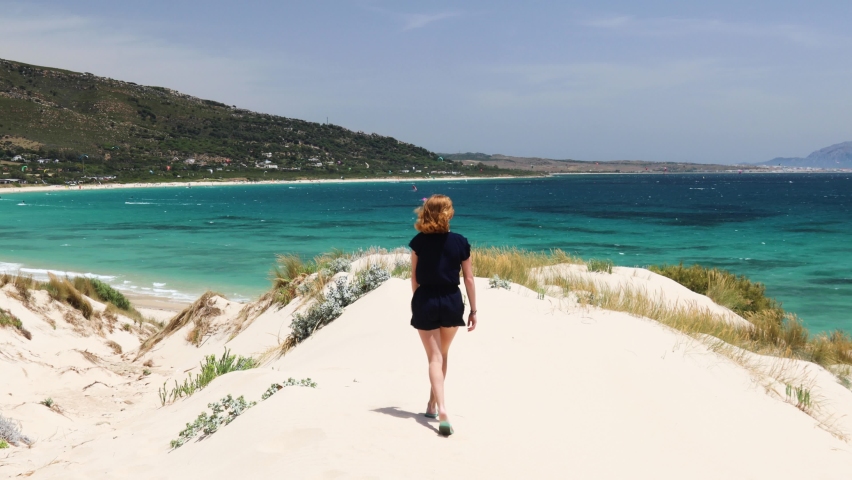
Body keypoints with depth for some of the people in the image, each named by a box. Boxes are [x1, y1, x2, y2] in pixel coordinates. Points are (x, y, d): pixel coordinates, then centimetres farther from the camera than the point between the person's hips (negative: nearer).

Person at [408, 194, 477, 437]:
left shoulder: (419, 242, -6)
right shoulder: (460, 242, -5)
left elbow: (414, 277, 0)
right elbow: (468, 279, -2)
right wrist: (473, 310, 6)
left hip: (425, 302, -1)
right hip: (451, 302, 1)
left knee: (434, 358, 1)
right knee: (442, 355, 20)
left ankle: (442, 410, -16)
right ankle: (433, 404, 31)